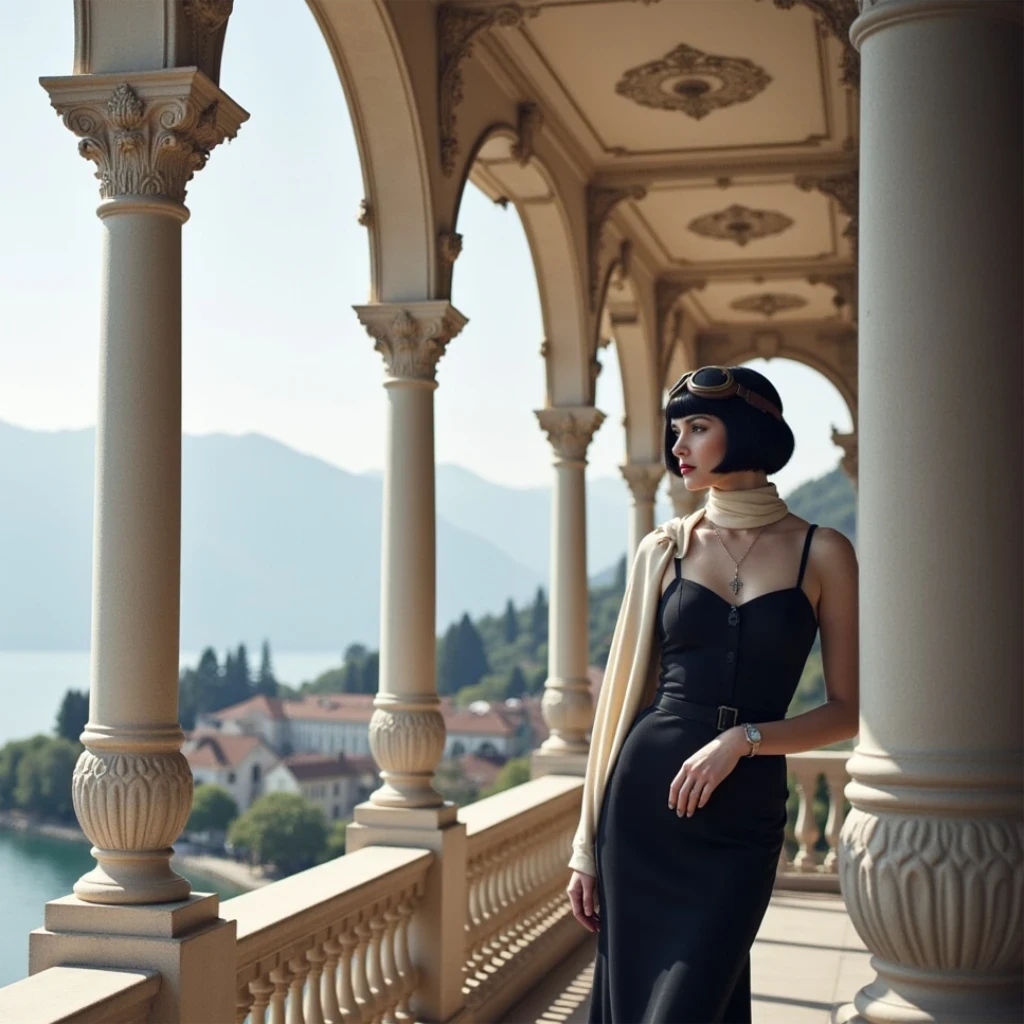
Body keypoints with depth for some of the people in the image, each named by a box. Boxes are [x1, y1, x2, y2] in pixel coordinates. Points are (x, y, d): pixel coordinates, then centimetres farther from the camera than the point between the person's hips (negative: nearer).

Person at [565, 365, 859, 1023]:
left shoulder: (822, 554, 1)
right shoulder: (665, 550, 6)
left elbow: (847, 711, 1)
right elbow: (623, 693, 7)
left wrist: (742, 738, -15)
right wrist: (587, 844, 4)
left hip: (741, 821, -2)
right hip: (645, 800, 2)